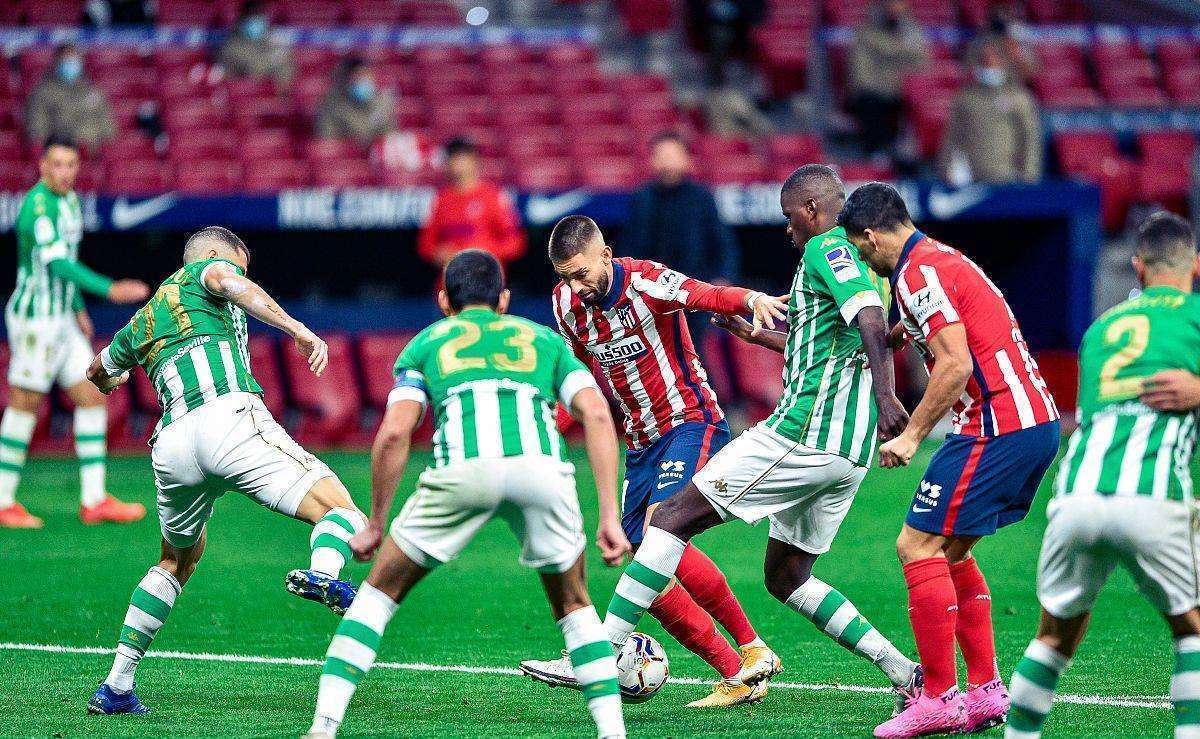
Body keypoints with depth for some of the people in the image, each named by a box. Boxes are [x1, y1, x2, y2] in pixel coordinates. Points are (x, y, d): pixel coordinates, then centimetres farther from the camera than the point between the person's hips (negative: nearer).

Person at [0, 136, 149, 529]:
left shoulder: (68, 200, 12)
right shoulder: (38, 206, -19)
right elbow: (57, 263, -30)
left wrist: (79, 309, 27)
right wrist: (110, 290, -37)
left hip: (60, 319, 9)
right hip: (34, 316, -9)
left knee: (93, 397, 5)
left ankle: (94, 500, 6)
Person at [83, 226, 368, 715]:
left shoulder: (143, 322, 33)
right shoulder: (206, 270, 18)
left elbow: (98, 372, 53)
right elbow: (228, 282, -9)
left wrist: (110, 381, 78)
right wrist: (296, 328, -20)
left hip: (172, 445, 6)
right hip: (231, 417, -6)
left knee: (178, 560, 29)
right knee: (340, 511, -8)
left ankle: (116, 686, 24)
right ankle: (323, 574, -44)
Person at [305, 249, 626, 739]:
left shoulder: (426, 343, 29)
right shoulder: (543, 339, 33)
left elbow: (394, 433, 14)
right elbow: (597, 414, 17)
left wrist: (375, 525, 23)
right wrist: (610, 517, 15)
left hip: (463, 468, -1)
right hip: (544, 468, 1)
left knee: (380, 591, 18)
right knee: (573, 604, 26)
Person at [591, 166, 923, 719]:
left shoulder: (826, 249, -6)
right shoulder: (862, 262, 22)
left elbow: (872, 323, -23)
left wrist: (885, 396, -37)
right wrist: (753, 333, 43)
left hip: (804, 433, -9)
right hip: (850, 450, 9)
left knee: (672, 517, -6)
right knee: (786, 578, 18)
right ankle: (906, 674, 8)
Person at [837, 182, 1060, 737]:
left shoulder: (919, 272, -11)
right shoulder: (942, 259, 19)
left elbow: (956, 365, -19)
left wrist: (912, 435, -15)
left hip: (998, 427, -10)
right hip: (1037, 420, 10)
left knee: (917, 545, -6)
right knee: (949, 551, 17)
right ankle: (985, 692, 14)